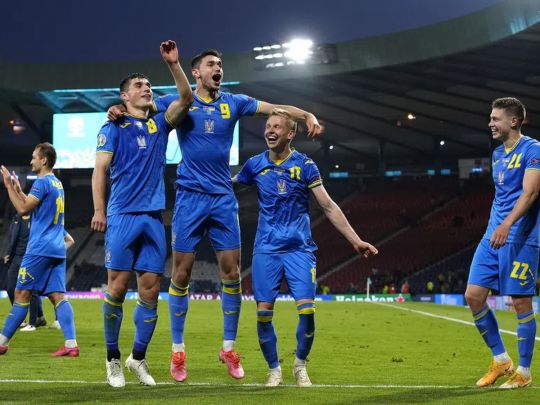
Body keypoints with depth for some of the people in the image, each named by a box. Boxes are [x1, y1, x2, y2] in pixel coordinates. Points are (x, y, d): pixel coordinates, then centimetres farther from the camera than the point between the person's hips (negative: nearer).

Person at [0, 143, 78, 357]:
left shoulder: (42, 182, -10)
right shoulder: (57, 183, 18)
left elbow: (23, 209, -13)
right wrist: (17, 188, 24)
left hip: (40, 249, -8)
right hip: (57, 249, 8)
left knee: (22, 294, -2)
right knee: (57, 295, 1)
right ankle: (71, 344, -10)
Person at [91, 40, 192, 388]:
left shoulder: (160, 124, 15)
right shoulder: (114, 127, 6)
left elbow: (186, 99, 2)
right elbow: (100, 168, 0)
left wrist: (174, 64, -8)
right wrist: (99, 210, -11)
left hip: (154, 217, 4)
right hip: (123, 216, -4)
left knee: (151, 291, 1)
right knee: (117, 287, -6)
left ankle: (139, 357, 14)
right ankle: (113, 359, 6)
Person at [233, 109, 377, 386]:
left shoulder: (304, 165, -2)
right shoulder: (255, 164, 4)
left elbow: (329, 207, 0)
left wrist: (355, 240, -4)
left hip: (299, 249, -1)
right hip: (266, 249, 2)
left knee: (307, 310, -12)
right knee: (263, 311, -5)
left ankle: (300, 365, 12)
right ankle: (274, 369, 15)